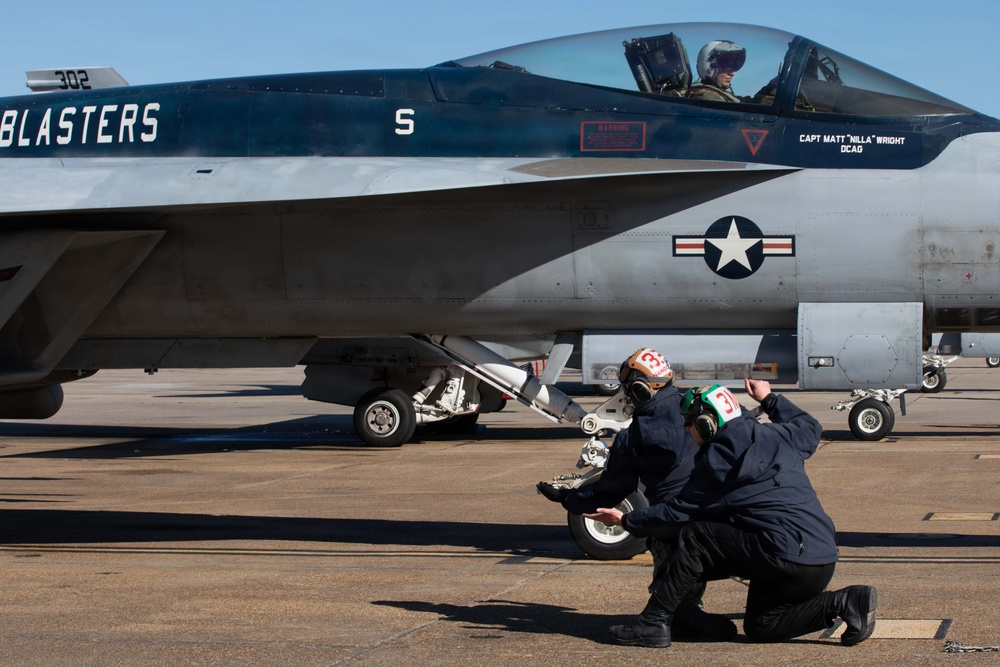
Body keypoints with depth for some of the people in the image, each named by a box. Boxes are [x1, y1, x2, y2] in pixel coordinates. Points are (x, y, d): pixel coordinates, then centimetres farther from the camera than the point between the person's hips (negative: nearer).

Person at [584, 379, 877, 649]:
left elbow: (677, 512, 1)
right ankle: (845, 602, 6)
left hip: (786, 558, -8)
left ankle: (654, 622, -4)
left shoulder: (716, 462, -7)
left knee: (694, 538, -3)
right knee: (759, 627, 20)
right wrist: (769, 399, 44)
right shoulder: (776, 436, 12)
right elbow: (810, 428, 34)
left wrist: (626, 521, 13)